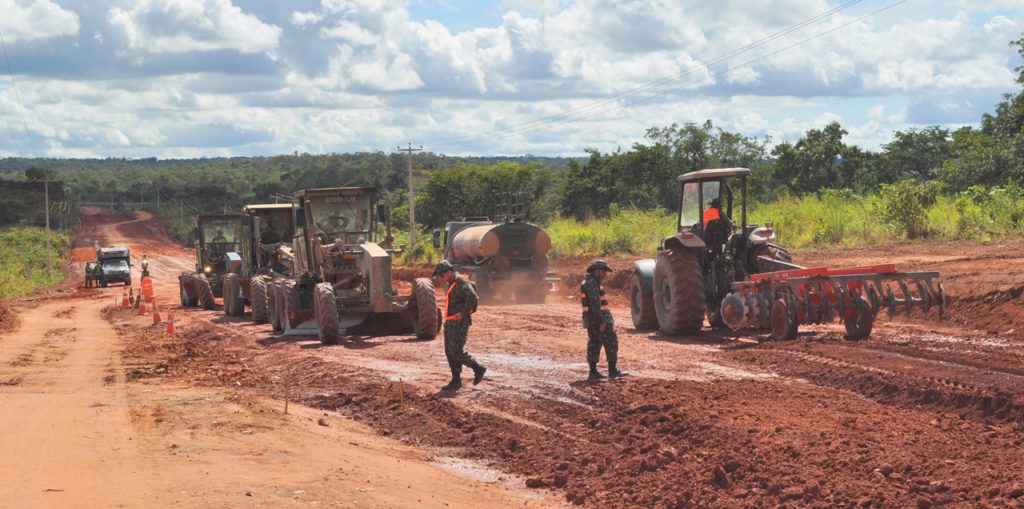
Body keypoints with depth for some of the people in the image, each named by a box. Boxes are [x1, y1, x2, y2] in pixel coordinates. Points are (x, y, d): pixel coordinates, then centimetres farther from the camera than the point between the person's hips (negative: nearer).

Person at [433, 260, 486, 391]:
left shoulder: (461, 283, -14)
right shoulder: (451, 284, 17)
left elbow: (472, 297, -29)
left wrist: (463, 313, -23)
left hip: (459, 322, -10)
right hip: (450, 323, 10)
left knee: (456, 351, -12)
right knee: (450, 352, 7)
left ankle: (478, 369, 2)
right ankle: (456, 381, 10)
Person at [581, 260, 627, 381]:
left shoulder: (590, 282, 17)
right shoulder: (592, 283, -16)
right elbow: (595, 303, -22)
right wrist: (602, 321, -23)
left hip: (591, 320, 10)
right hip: (598, 319, -10)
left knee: (594, 345, 9)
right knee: (611, 343, -3)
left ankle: (593, 372, 8)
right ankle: (613, 371, 0)